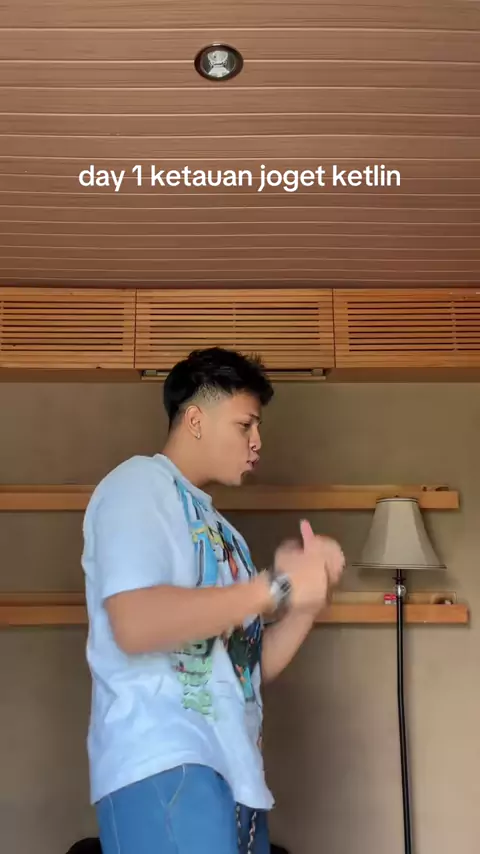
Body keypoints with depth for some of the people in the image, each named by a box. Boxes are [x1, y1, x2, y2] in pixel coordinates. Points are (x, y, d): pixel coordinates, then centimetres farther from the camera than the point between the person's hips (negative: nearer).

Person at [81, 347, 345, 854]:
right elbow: (135, 625, -19)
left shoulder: (220, 530, 22)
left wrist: (310, 588, 4)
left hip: (236, 772, 8)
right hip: (164, 766, -8)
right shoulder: (140, 483, -2)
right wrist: (275, 587, -13)